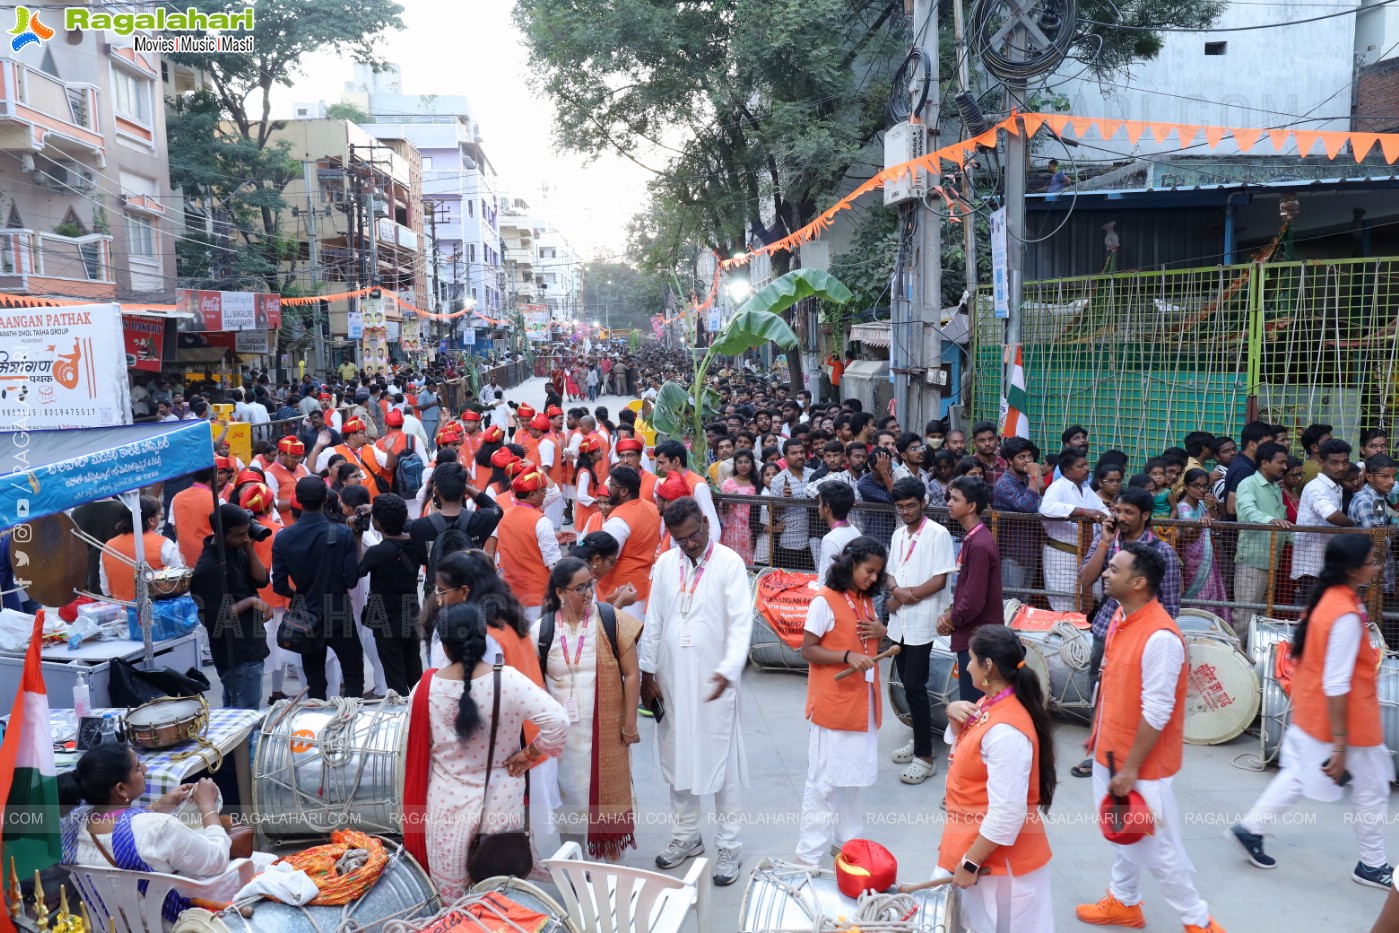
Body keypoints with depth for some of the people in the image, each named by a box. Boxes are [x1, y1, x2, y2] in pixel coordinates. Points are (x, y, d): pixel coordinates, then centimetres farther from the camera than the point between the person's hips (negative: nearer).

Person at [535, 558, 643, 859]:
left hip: (606, 729, -1)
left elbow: (632, 674, -5)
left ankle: (613, 861, 27)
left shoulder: (612, 620, -7)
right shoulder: (542, 629, -3)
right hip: (563, 731, 1)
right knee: (570, 797, 10)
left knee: (608, 793, 9)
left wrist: (630, 723, -5)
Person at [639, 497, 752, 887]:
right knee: (677, 757, 13)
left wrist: (727, 671, -21)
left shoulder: (729, 562, -8)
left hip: (713, 680, -4)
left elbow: (741, 622, -11)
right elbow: (653, 621, 8)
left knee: (722, 761, 3)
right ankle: (686, 835, 29)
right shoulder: (665, 564, 5)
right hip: (671, 678, 4)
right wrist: (647, 672, 5)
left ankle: (729, 845, 16)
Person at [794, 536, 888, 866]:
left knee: (851, 777, 18)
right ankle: (809, 855, 9)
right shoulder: (825, 600, -14)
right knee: (824, 781, -1)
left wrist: (881, 633, -2)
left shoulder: (867, 601, 9)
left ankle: (848, 841, 31)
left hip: (862, 703, 8)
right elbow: (807, 650, -14)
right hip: (832, 705, -7)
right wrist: (848, 657, -25)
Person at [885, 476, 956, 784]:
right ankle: (919, 738, 29)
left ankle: (925, 756, 1)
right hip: (899, 621, 7)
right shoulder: (898, 534, 10)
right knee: (907, 683, 14)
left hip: (922, 622, -7)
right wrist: (896, 591, -9)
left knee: (914, 686, -6)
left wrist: (905, 597, -12)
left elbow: (939, 581, -14)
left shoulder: (938, 534, -11)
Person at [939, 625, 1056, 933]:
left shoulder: (1006, 731, -29)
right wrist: (954, 715, -2)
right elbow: (962, 746, 19)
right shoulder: (990, 704, 1)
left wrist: (971, 862, -20)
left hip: (997, 857, -9)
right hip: (974, 840, 10)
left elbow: (1007, 814, -28)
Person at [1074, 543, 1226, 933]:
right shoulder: (1120, 616, 1)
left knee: (1155, 847, 6)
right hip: (1109, 752, 8)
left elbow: (1156, 712, -24)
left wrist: (1131, 769, -19)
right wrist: (1098, 733, 17)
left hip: (1141, 765, -8)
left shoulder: (1160, 637, -27)